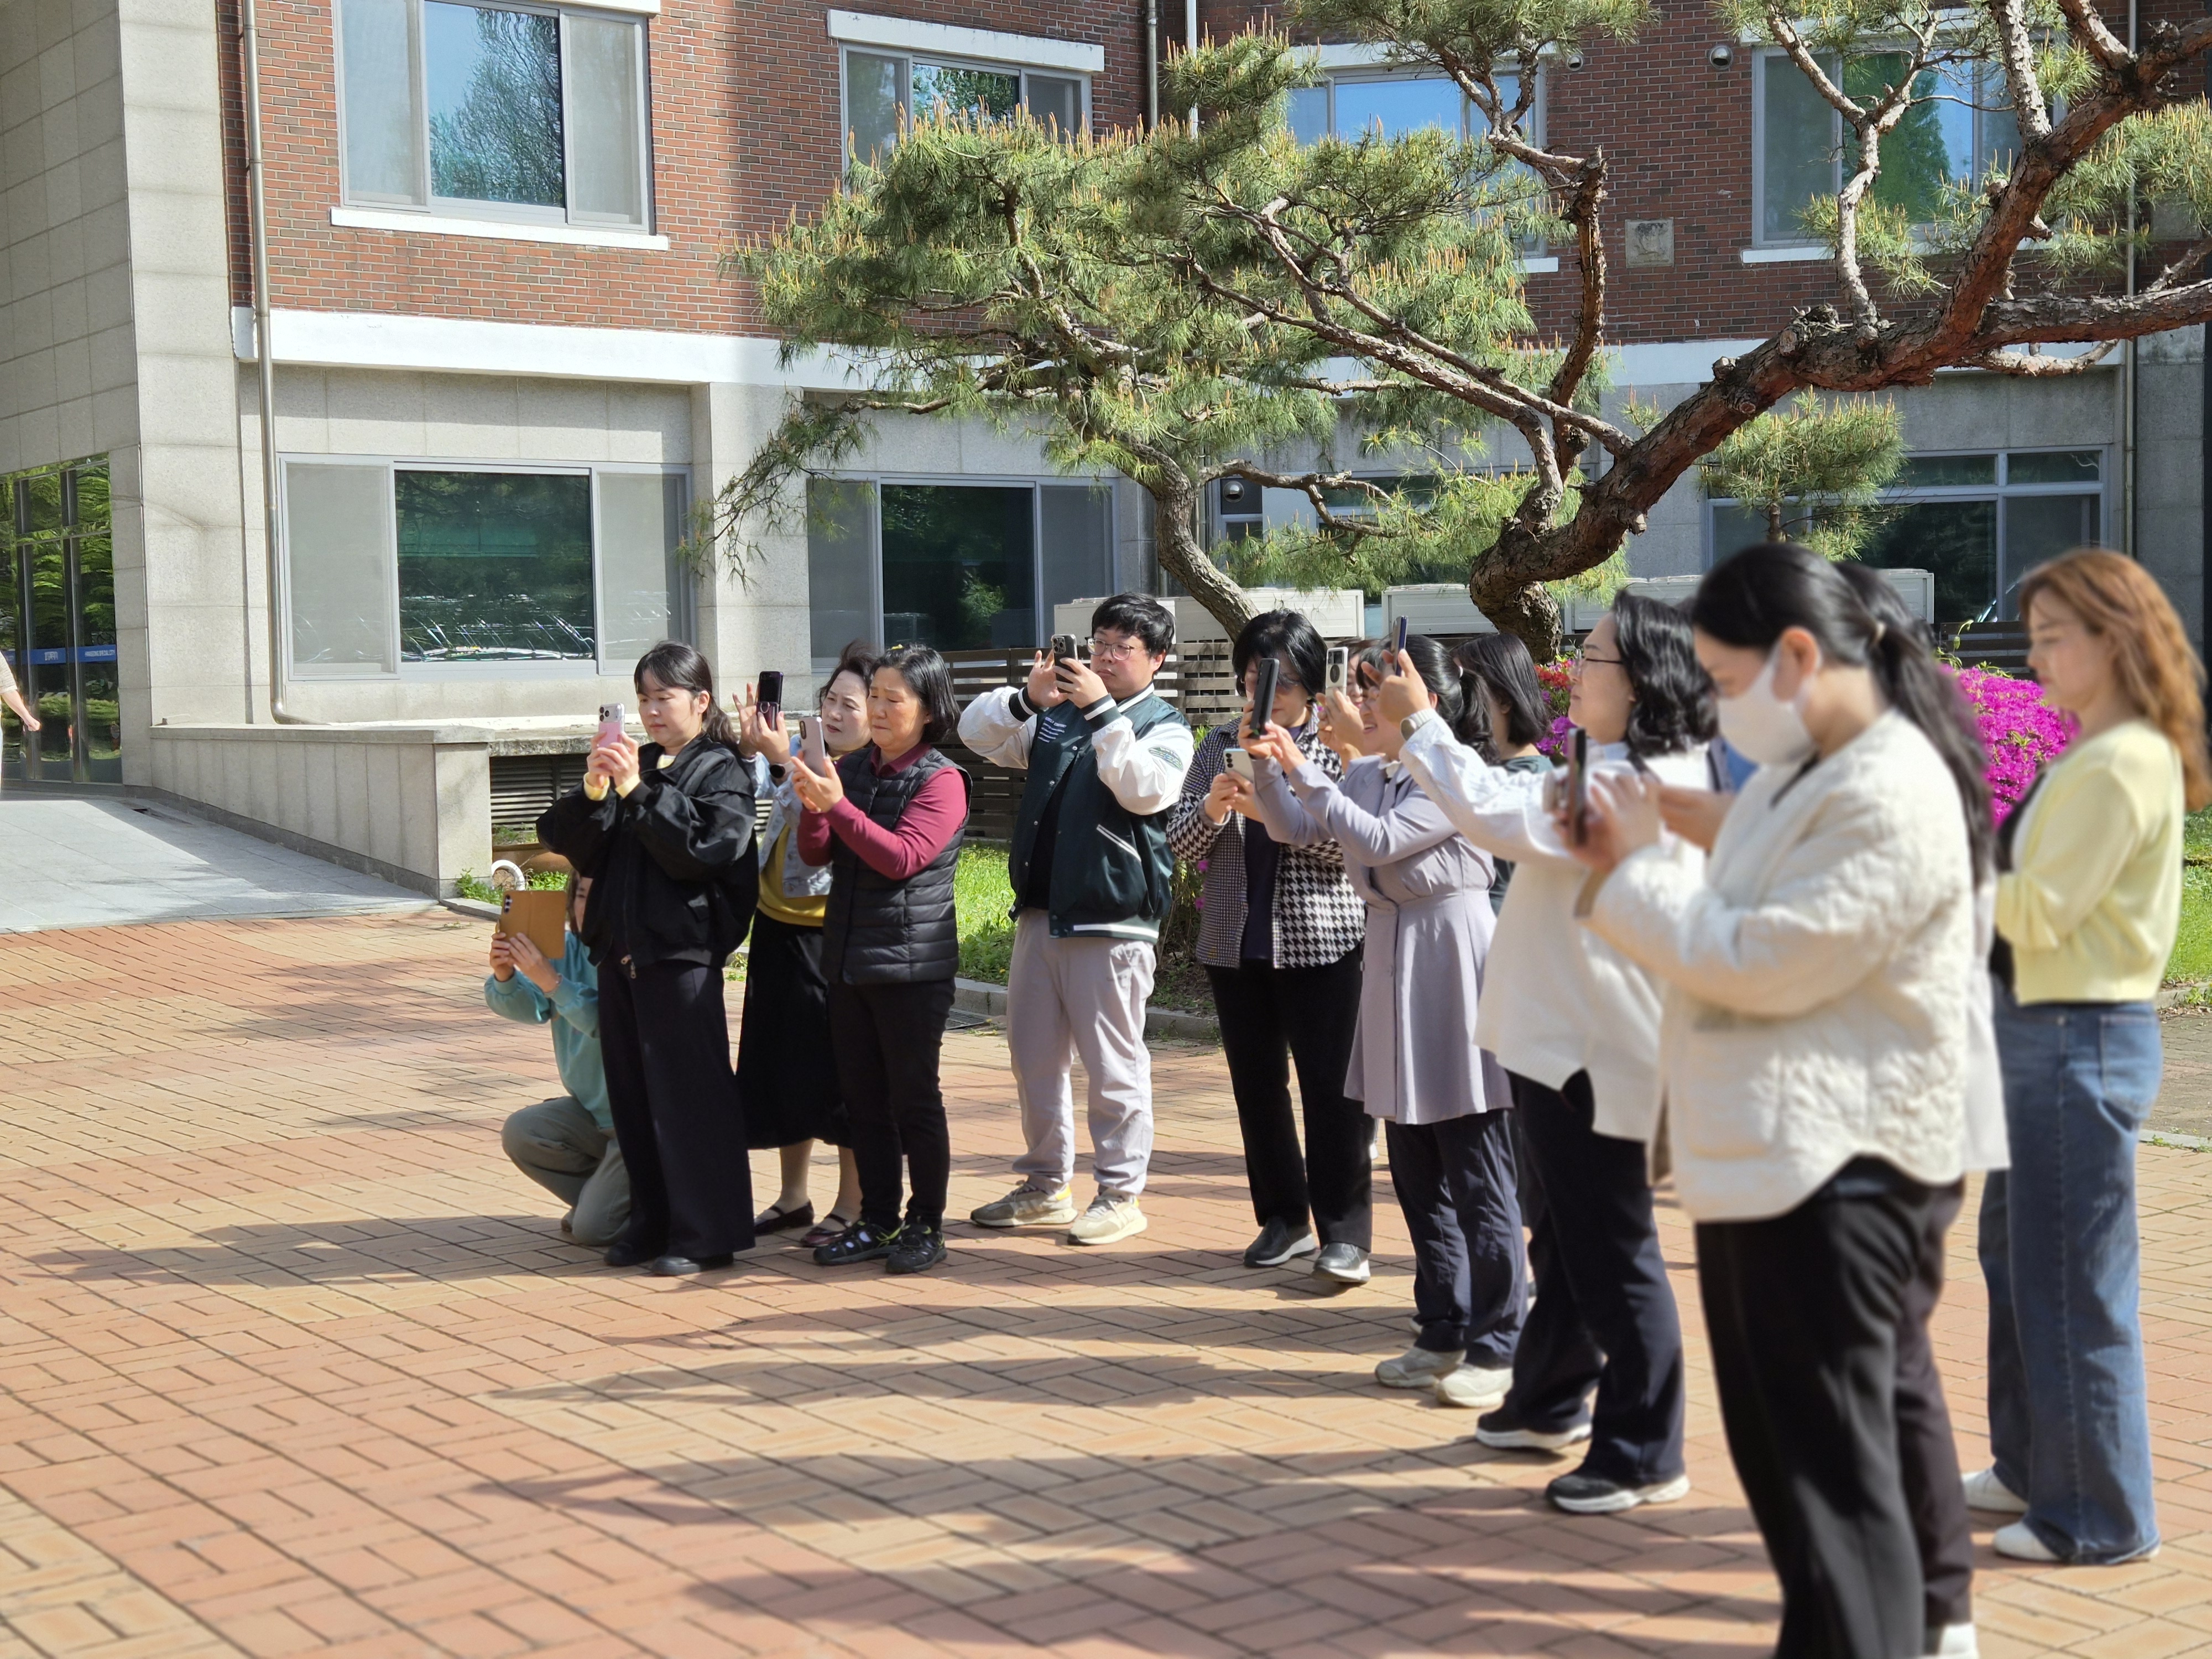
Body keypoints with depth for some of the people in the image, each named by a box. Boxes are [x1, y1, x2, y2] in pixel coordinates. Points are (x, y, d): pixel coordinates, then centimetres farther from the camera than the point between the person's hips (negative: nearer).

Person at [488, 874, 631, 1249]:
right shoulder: (569, 950, 0)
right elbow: (530, 1008, -12)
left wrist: (551, 980, -43)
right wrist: (505, 976, -32)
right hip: (592, 1111, 7)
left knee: (592, 1230, -15)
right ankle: (602, 1194, 6)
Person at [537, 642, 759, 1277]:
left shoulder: (721, 772, -3)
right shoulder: (634, 763, 13)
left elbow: (704, 847, -19)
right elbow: (562, 839, 8)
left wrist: (639, 791, -21)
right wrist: (592, 793, -11)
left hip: (681, 954, -7)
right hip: (621, 949, 7)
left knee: (688, 1093, -3)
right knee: (632, 1094, 12)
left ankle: (705, 1235, 4)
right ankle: (652, 1223, 22)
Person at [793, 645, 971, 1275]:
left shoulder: (942, 779, -8)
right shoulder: (852, 769, 9)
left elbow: (903, 857, -18)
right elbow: (816, 855, 6)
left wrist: (837, 806, -25)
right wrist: (812, 808, -14)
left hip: (913, 964, -6)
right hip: (848, 958, 6)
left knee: (914, 1098, 1)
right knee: (863, 1098, 11)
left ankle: (926, 1224, 12)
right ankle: (876, 1222, 21)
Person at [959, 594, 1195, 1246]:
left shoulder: (1165, 728, -1)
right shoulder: (1057, 711, 14)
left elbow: (1146, 790, -20)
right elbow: (976, 733, 9)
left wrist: (1103, 711, -21)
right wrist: (1026, 697, -9)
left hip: (1112, 922, -6)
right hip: (1039, 913, 6)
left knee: (1113, 1065, -1)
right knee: (1033, 1058, 13)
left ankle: (1120, 1196, 9)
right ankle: (1046, 1186, 26)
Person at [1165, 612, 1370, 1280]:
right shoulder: (1221, 745, 9)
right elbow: (1179, 841, 5)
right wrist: (1211, 807, -16)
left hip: (1322, 942, -5)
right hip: (1235, 942, 5)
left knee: (1331, 1087, -4)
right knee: (1256, 1085, 11)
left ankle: (1344, 1232, 1)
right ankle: (1284, 1218, 23)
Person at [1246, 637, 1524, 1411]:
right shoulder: (1366, 775, 10)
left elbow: (1381, 841, -21)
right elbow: (1294, 830, 10)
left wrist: (1303, 773, -20)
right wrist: (1269, 768, -6)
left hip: (1451, 964, -8)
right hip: (1390, 951, 8)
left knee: (1477, 1175, -3)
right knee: (1415, 1172, 13)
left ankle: (1498, 1346, 5)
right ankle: (1444, 1333, 23)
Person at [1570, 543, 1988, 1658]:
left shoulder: (1892, 795, -18)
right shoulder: (1799, 771, 14)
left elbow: (1762, 961, -22)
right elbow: (1732, 936, 18)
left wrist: (1635, 872, -9)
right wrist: (1629, 873, 1)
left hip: (1833, 1169, -10)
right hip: (1760, 1158, 10)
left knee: (1829, 1464, -3)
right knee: (1777, 1451, 19)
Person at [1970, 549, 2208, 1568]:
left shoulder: (2123, 766, -16)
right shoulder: (2093, 758, 14)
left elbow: (2036, 912, -20)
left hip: (2081, 1039, -10)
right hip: (2041, 1028, 10)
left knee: (2070, 1280, -2)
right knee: (2014, 1255, 18)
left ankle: (2100, 1516, 9)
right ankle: (2032, 1469, 32)